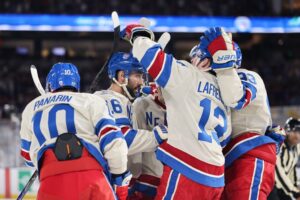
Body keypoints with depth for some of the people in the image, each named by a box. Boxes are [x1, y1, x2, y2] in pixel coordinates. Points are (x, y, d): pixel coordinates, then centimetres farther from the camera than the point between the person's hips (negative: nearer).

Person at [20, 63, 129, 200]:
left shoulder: (31, 109, 25)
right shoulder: (91, 101, 14)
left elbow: (28, 156, 33)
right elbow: (113, 140, 3)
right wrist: (121, 181, 10)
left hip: (51, 182, 2)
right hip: (91, 177, -2)